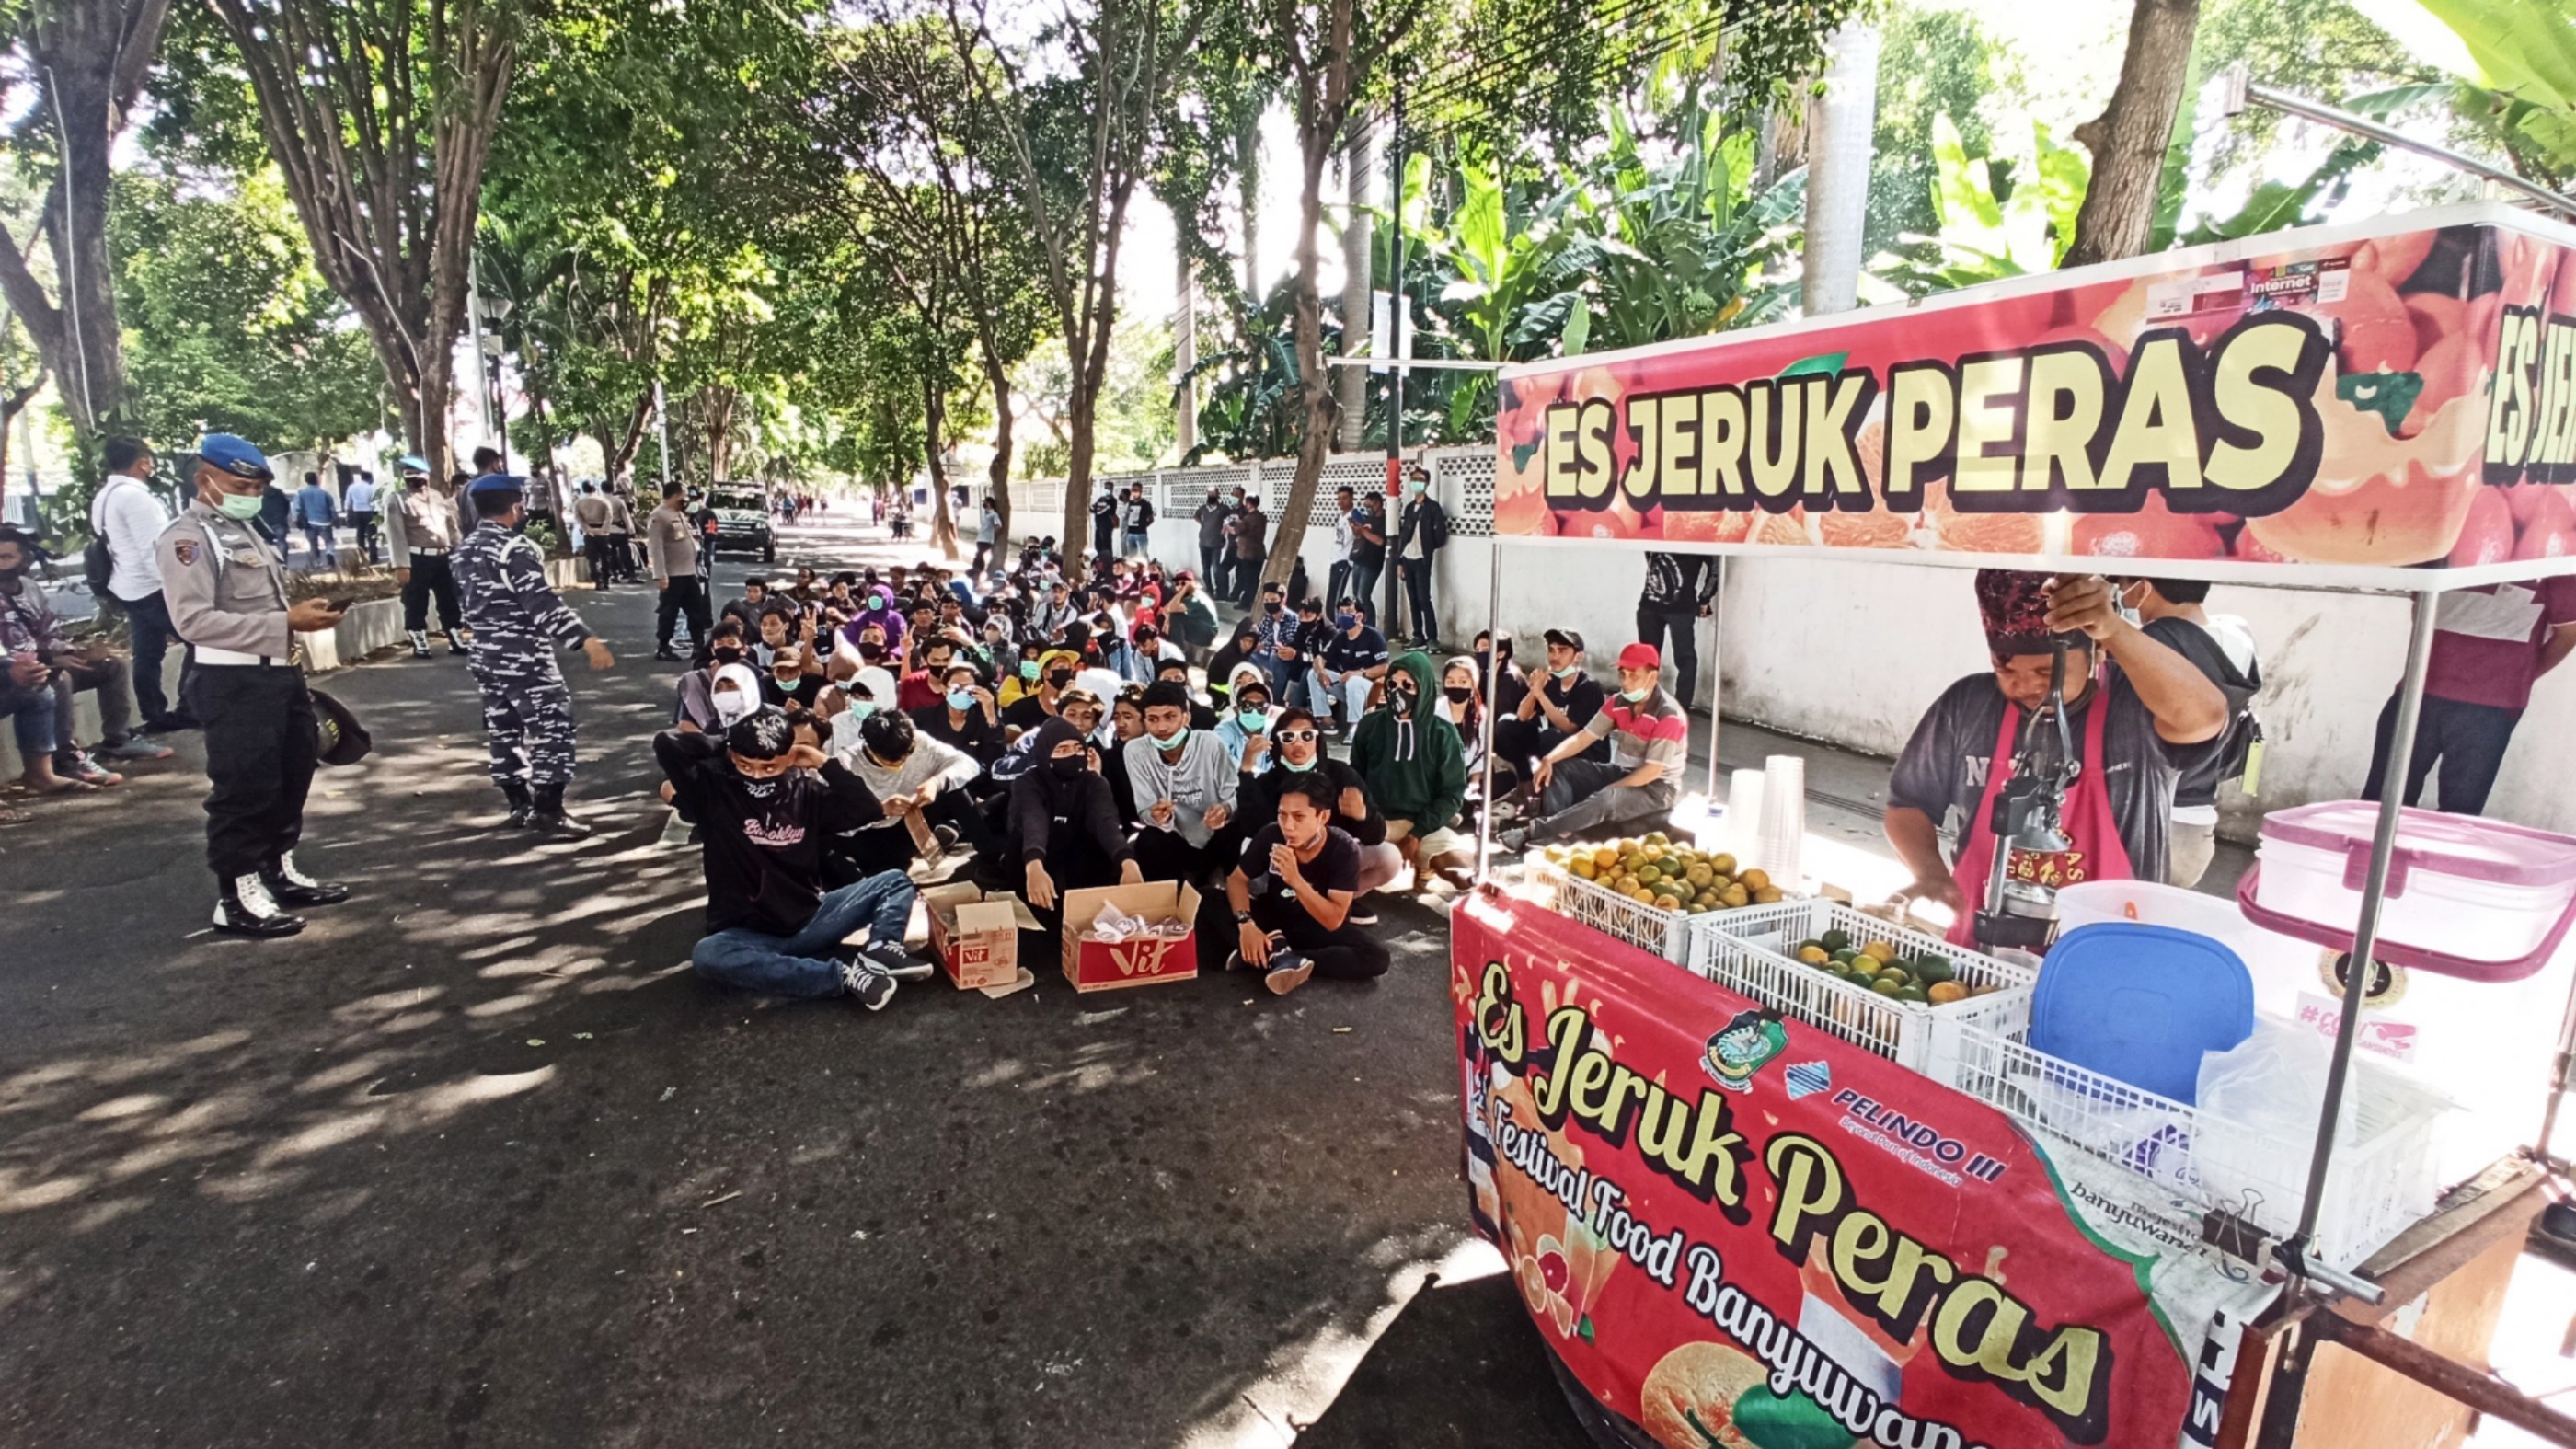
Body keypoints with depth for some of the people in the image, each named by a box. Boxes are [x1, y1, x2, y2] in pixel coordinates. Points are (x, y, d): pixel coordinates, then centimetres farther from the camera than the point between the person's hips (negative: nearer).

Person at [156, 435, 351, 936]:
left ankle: (279, 871, 33)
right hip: (233, 682, -9)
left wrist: (305, 603, 7)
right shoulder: (187, 537, -12)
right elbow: (195, 621, -23)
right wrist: (287, 622, -26)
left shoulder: (244, 529, 18)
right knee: (244, 786, -3)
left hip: (277, 672, 9)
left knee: (291, 775, 18)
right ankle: (236, 897, 8)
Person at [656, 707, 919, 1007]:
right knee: (707, 955, -37)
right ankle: (844, 973, -40)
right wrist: (724, 743, -5)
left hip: (810, 920, 3)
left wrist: (824, 763, -8)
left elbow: (869, 810, -8)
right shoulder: (713, 789, -5)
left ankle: (880, 953, -38)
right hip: (748, 934, -3)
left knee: (895, 881, -8)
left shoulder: (807, 790, 1)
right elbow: (665, 743, -18)